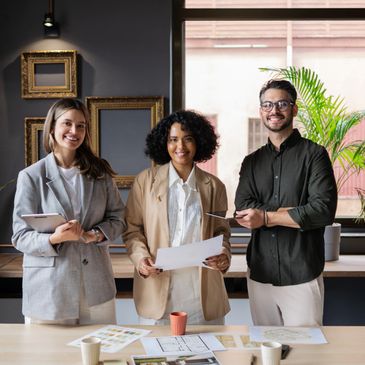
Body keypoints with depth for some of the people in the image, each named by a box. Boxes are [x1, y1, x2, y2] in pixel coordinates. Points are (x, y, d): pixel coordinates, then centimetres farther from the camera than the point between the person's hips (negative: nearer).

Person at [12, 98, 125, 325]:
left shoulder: (100, 172, 6)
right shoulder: (31, 176, -3)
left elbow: (117, 217, 8)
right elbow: (20, 236, -4)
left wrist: (94, 235, -12)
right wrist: (55, 238, -23)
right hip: (49, 288, -3)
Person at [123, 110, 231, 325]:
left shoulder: (214, 186, 8)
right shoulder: (146, 180, 3)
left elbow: (221, 231, 13)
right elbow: (132, 228, 5)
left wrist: (224, 255, -6)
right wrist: (141, 257, -11)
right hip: (158, 288, -1)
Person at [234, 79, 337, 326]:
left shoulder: (314, 155, -1)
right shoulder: (252, 162, 11)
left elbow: (324, 211, -13)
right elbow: (243, 210, -3)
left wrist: (266, 217, -11)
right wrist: (295, 213, -14)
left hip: (302, 276, -3)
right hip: (260, 275, 4)